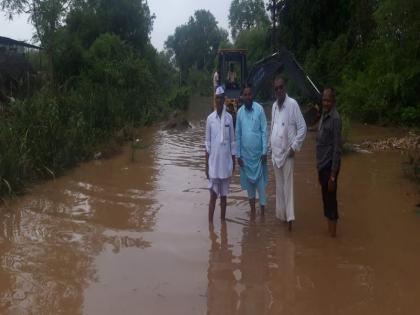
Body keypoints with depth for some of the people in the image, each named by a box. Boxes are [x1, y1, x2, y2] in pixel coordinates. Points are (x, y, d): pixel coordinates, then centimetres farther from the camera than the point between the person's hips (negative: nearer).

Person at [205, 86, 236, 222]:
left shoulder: (229, 118, 1)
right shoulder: (210, 118, -2)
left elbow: (232, 141, 6)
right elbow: (207, 143, 1)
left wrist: (234, 161, 6)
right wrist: (206, 164, 0)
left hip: (225, 163, 1)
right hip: (213, 163, -1)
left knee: (224, 195, 11)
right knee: (213, 195, 0)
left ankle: (223, 221, 22)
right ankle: (210, 223, 6)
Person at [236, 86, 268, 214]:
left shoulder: (259, 109, -8)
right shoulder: (240, 112, 2)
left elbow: (264, 131, -7)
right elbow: (238, 134, 6)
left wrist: (264, 151, -10)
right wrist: (238, 154, 4)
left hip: (258, 152, -3)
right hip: (245, 153, 3)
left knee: (260, 180, 0)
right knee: (248, 179, 11)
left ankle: (262, 209, 8)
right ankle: (252, 208, 23)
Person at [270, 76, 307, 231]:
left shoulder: (293, 104, -11)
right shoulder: (274, 106, 10)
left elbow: (302, 127, -11)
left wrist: (294, 147, -13)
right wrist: (271, 147, 12)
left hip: (287, 152, -6)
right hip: (275, 152, 6)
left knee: (288, 185, -7)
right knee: (279, 185, 13)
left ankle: (290, 216, -3)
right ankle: (281, 214, 23)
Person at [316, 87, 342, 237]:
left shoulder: (335, 118, -16)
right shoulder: (323, 116, 11)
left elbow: (337, 148, -18)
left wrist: (333, 174, -20)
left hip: (330, 166, -9)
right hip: (322, 165, 9)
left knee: (331, 199, -1)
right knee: (325, 199, 15)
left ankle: (333, 233, 10)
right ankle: (329, 230, 27)